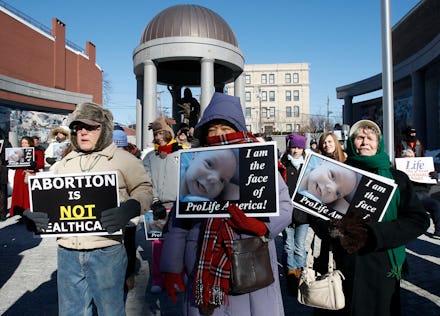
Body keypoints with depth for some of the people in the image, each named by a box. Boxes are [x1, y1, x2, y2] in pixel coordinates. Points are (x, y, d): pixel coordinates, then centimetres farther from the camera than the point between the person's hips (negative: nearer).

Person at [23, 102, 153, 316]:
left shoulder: (122, 159, -2)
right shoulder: (64, 163, 13)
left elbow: (144, 189, -1)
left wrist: (129, 209, -21)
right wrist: (35, 216, -3)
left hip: (106, 251, -4)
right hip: (67, 252, 5)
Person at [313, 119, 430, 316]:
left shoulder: (396, 178, 3)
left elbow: (419, 220, -5)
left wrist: (373, 233, -17)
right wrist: (336, 228, -19)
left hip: (381, 267, 0)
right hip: (343, 265, 0)